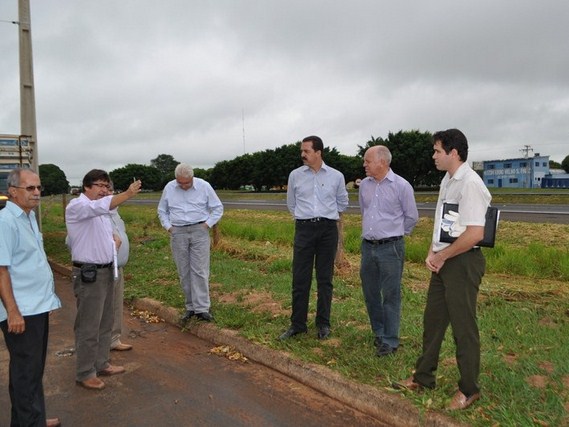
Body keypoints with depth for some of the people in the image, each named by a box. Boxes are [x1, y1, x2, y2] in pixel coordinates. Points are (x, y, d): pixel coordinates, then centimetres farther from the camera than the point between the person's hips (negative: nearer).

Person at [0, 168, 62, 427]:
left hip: (39, 306, 9)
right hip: (21, 311, -9)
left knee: (34, 368, 20)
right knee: (27, 371, 3)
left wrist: (49, 284, 20)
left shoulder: (30, 217, 12)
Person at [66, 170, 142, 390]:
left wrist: (114, 241, 8)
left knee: (105, 322, 17)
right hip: (88, 274, -9)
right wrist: (127, 194, -47)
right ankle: (84, 373, 13)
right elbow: (100, 206, -36)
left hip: (106, 271, 9)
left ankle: (101, 364, 30)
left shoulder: (100, 209, 14)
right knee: (89, 326, 0)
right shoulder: (76, 206, -14)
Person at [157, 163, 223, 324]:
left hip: (199, 231, -2)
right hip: (178, 233, 3)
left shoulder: (204, 186, -2)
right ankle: (190, 307, 16)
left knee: (200, 271, -7)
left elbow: (218, 208, 5)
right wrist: (168, 226, 3)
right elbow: (162, 210, 16)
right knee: (184, 272, 6)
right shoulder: (169, 188, 4)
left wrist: (207, 224, -4)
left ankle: (202, 309, -4)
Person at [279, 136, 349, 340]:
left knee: (325, 279, 6)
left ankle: (323, 324, 18)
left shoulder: (336, 176, 2)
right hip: (304, 229, 1)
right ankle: (297, 324, 13)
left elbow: (342, 203, 17)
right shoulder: (295, 175, 4)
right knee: (300, 278, 1)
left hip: (328, 230, 0)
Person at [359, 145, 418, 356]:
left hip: (390, 248, -5)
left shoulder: (401, 186, -9)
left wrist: (395, 234, 10)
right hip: (367, 246, 6)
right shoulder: (364, 185, 6)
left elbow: (412, 217, 1)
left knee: (391, 295, 2)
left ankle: (390, 341, 14)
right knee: (370, 293, 13)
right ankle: (379, 332, 31)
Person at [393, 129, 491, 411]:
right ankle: (423, 377, 31)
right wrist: (432, 253, 3)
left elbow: (474, 234, -26)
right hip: (443, 261, 9)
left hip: (463, 262, -9)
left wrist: (441, 256, -14)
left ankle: (469, 389, 24)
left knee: (463, 327, 5)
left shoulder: (470, 184, -19)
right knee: (432, 320, 16)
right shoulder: (447, 181, 10)